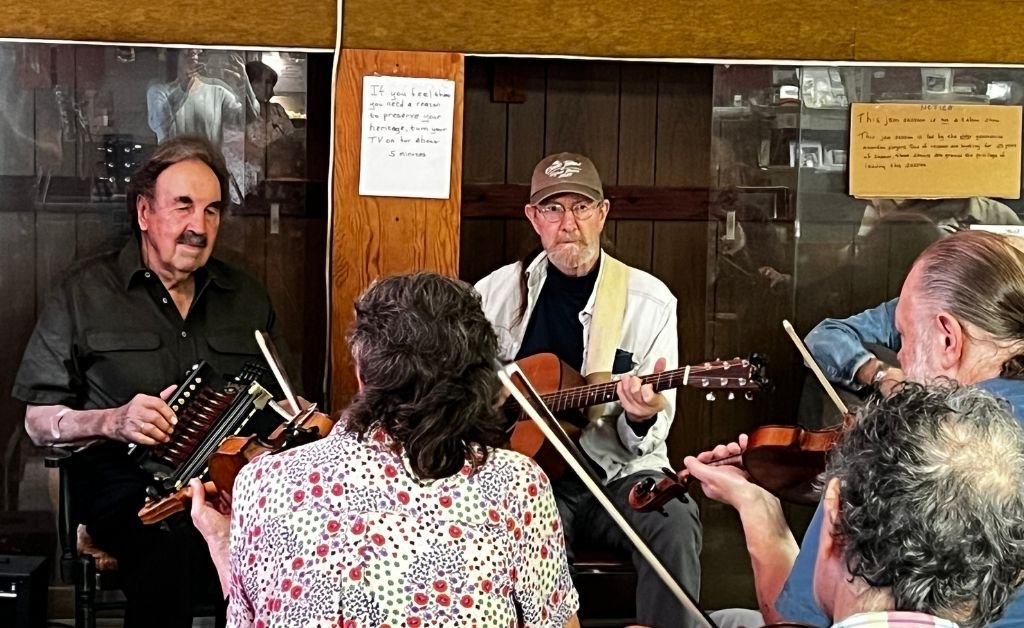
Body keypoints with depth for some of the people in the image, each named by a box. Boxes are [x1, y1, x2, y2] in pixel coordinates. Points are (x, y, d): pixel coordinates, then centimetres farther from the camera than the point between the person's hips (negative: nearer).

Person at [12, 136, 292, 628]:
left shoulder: (247, 298, 18)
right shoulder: (85, 292, 7)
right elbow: (39, 422, 6)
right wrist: (113, 421, -14)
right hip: (123, 474, -3)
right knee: (173, 544, -39)